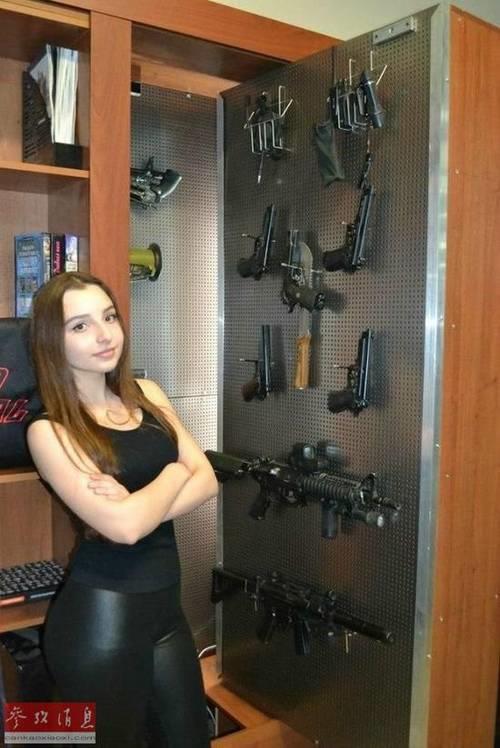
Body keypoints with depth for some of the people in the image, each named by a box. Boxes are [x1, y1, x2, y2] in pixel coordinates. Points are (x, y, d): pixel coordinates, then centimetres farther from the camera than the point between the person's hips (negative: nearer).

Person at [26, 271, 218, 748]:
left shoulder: (146, 394, 3)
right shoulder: (49, 430, -15)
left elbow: (206, 481, -3)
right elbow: (124, 527, -24)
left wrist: (136, 506, -18)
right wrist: (173, 472, -7)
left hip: (164, 604, 6)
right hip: (98, 618, -6)